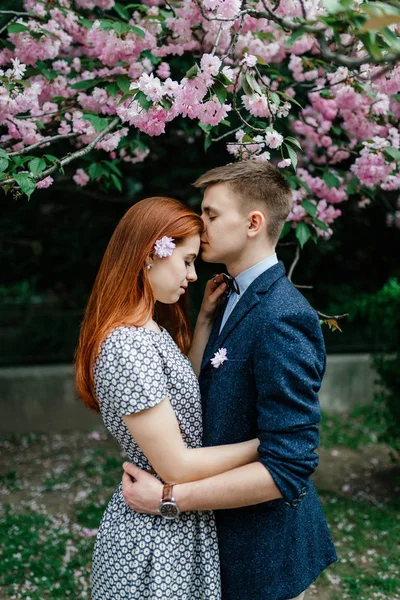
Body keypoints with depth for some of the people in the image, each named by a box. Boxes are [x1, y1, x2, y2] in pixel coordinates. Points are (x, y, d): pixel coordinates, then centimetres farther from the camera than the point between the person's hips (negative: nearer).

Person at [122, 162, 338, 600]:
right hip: (228, 532, 9)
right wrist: (203, 319, -1)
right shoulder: (238, 300, 6)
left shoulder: (282, 319, -25)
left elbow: (287, 468, -28)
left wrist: (169, 497, -25)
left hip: (264, 548, -9)